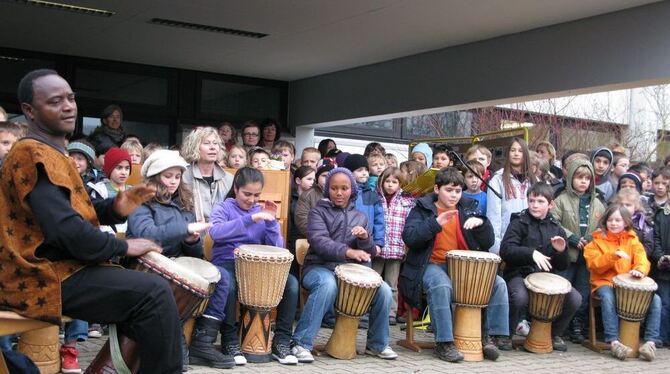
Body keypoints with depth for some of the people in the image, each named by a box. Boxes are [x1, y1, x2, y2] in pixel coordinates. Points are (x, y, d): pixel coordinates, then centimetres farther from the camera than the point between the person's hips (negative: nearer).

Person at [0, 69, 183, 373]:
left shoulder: (50, 152, 17)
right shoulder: (33, 155, -17)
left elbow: (73, 211, 17)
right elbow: (67, 229, -27)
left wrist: (114, 208, -2)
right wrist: (123, 247, -14)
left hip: (55, 267, 11)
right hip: (48, 277, -11)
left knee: (142, 281, 20)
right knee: (154, 293, -19)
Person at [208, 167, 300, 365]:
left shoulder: (262, 211, 13)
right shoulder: (224, 207, 2)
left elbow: (277, 249, 5)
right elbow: (215, 231, -22)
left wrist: (271, 222, -10)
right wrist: (249, 219, -29)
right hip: (227, 263, -4)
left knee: (291, 283, -19)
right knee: (228, 284, -38)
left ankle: (281, 342, -9)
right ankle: (230, 341, -19)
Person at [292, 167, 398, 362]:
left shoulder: (360, 217, 14)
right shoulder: (318, 211, 0)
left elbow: (370, 254, 13)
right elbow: (318, 241, -19)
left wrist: (365, 238, -11)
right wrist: (348, 251, -36)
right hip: (319, 268, -4)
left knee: (383, 290, -18)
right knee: (328, 285, -38)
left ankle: (378, 344, 4)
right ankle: (301, 343, -29)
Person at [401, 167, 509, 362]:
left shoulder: (468, 209, 12)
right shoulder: (423, 208, 1)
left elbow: (488, 243, 7)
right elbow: (409, 238, -16)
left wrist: (481, 222, -13)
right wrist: (436, 223, -26)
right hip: (433, 265, -5)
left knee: (498, 284, -12)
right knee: (442, 286, -36)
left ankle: (493, 335, -3)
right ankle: (444, 343, -26)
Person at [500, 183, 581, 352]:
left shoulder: (556, 228, 11)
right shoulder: (519, 222, -2)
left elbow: (562, 266, 14)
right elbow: (505, 250, -16)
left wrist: (561, 251, -8)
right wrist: (531, 252, -28)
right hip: (519, 274, -4)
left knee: (575, 299, -17)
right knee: (520, 297, -36)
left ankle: (554, 334, 11)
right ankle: (506, 334, -6)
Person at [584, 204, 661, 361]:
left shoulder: (632, 240, 14)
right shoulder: (598, 240, 7)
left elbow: (642, 260, 0)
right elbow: (593, 264, -7)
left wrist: (639, 270, -25)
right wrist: (613, 255, -23)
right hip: (605, 282, -3)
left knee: (655, 299, -20)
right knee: (608, 298, -38)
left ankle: (650, 342, -19)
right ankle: (613, 341, -39)